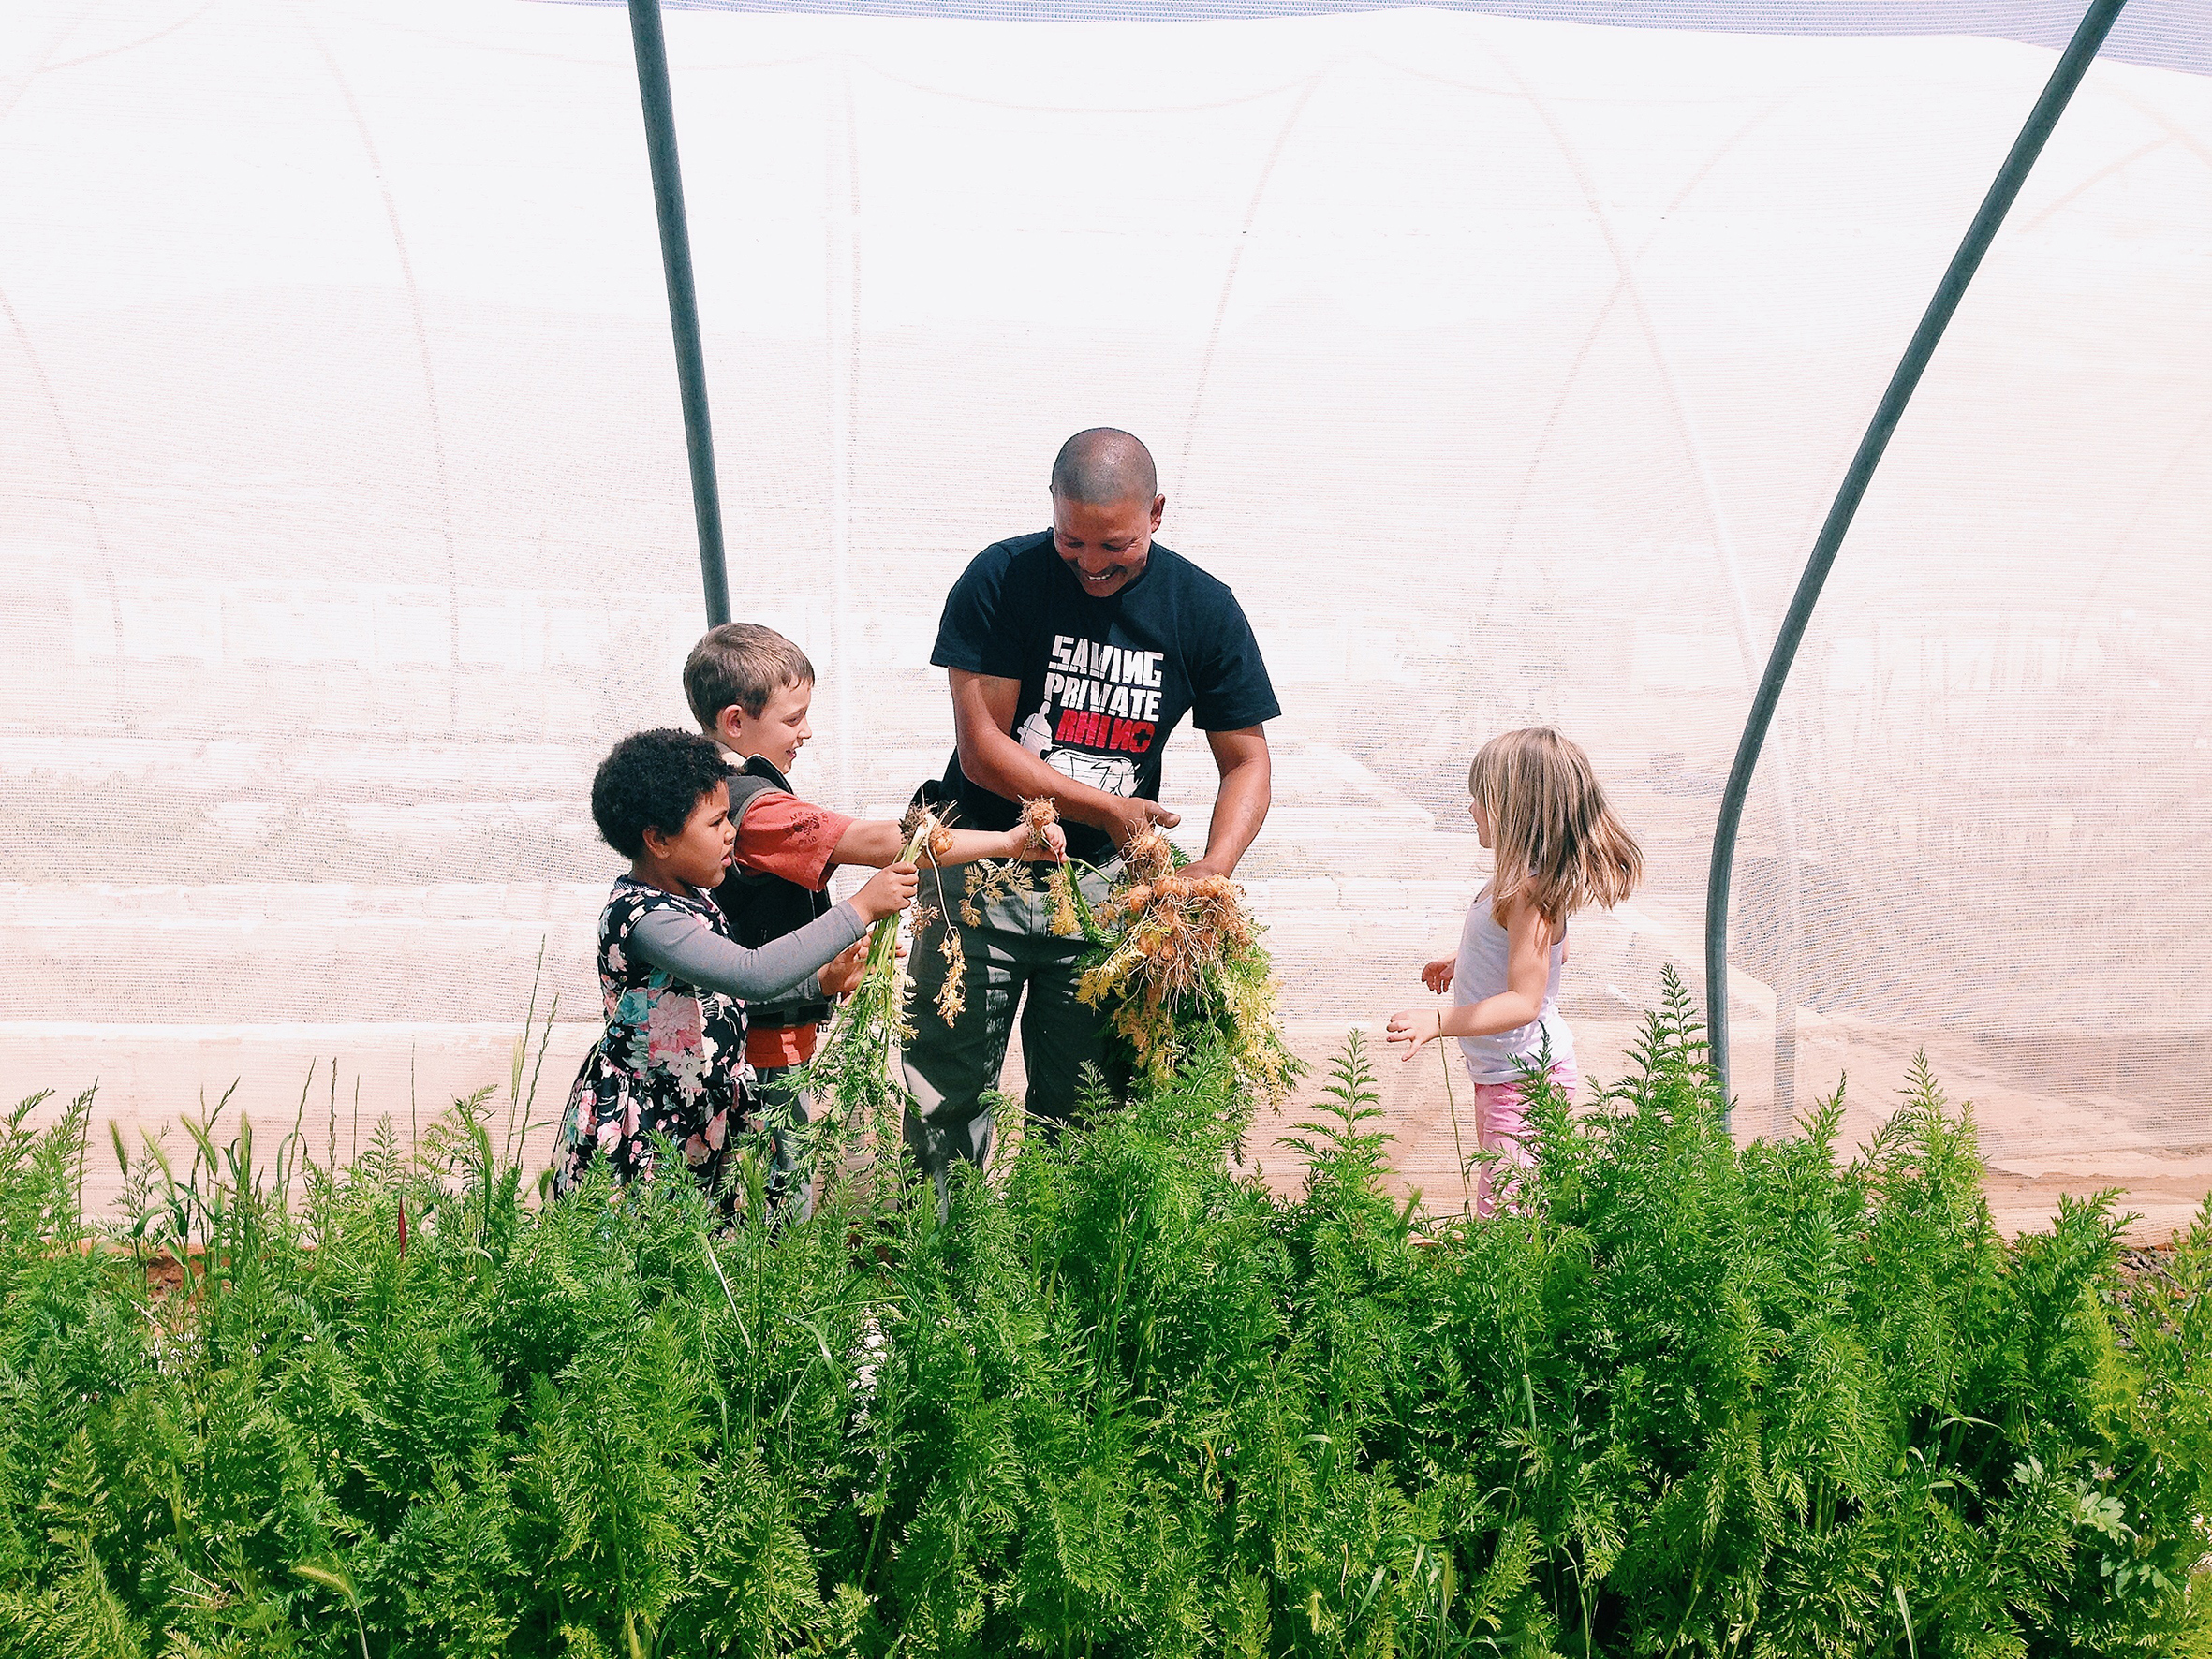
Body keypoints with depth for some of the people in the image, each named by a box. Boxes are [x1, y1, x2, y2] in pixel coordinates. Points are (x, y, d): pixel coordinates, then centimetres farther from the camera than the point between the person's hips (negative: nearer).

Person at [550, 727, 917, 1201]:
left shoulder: (687, 896, 7)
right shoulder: (643, 918, -25)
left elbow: (724, 985, 22)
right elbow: (753, 975, -36)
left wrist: (821, 981, 8)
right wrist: (859, 909, -32)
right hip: (643, 1132, -9)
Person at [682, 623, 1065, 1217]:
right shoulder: (758, 809, -23)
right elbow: (880, 843, -28)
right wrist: (1008, 842, -26)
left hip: (728, 1029, 10)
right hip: (765, 1046, -10)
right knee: (783, 1201, 0)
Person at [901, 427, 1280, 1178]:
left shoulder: (1205, 609, -3)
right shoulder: (1001, 581, -10)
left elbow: (1246, 761, 0)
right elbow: (982, 747, -12)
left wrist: (1211, 872, -18)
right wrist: (1109, 808, -17)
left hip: (1104, 884, 2)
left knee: (1080, 1105, 7)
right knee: (944, 1098, 2)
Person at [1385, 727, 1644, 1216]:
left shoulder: (1526, 892, -28)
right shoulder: (1533, 879, 4)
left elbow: (1524, 1000, -30)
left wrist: (1437, 1021, -37)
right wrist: (1461, 963, 29)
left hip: (1523, 1080, -11)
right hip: (1502, 1070, 11)